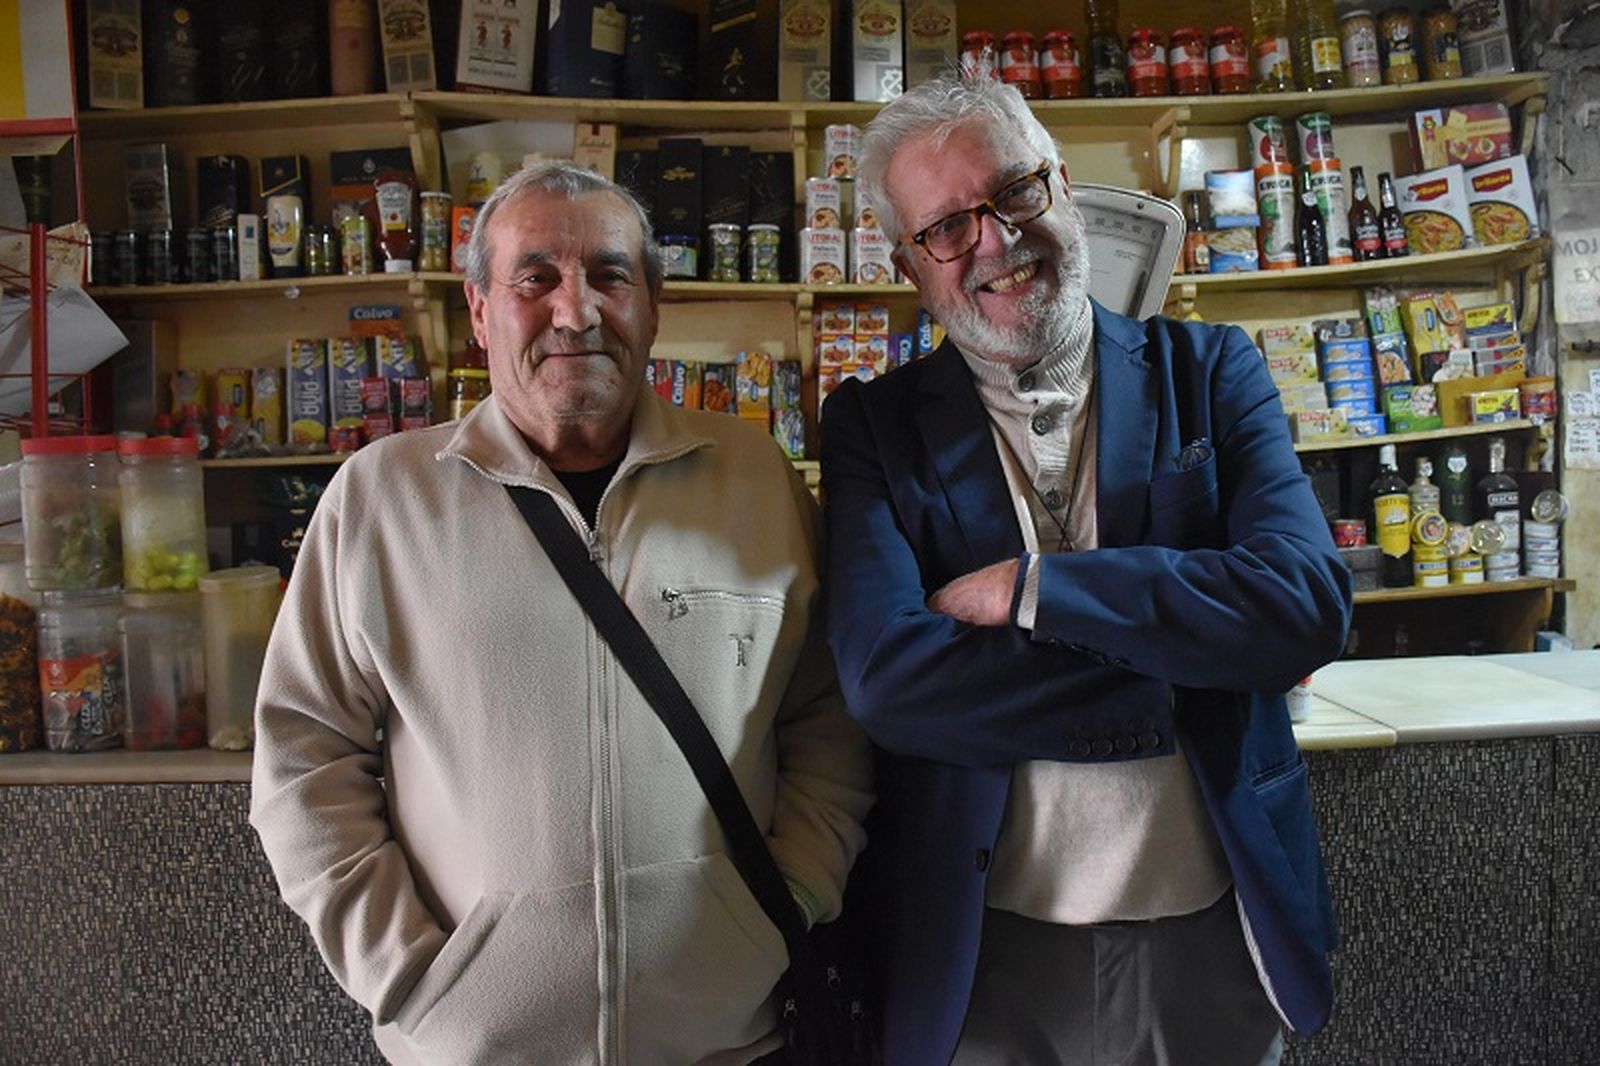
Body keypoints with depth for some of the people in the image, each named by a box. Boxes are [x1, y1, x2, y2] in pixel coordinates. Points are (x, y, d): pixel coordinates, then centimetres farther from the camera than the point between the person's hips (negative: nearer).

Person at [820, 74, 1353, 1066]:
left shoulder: (1209, 371, -1)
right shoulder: (872, 423, -5)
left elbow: (1309, 602, -14)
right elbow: (886, 679, -19)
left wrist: (1031, 590, -20)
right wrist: (1191, 668, -18)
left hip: (1215, 935, 2)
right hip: (985, 948, -1)